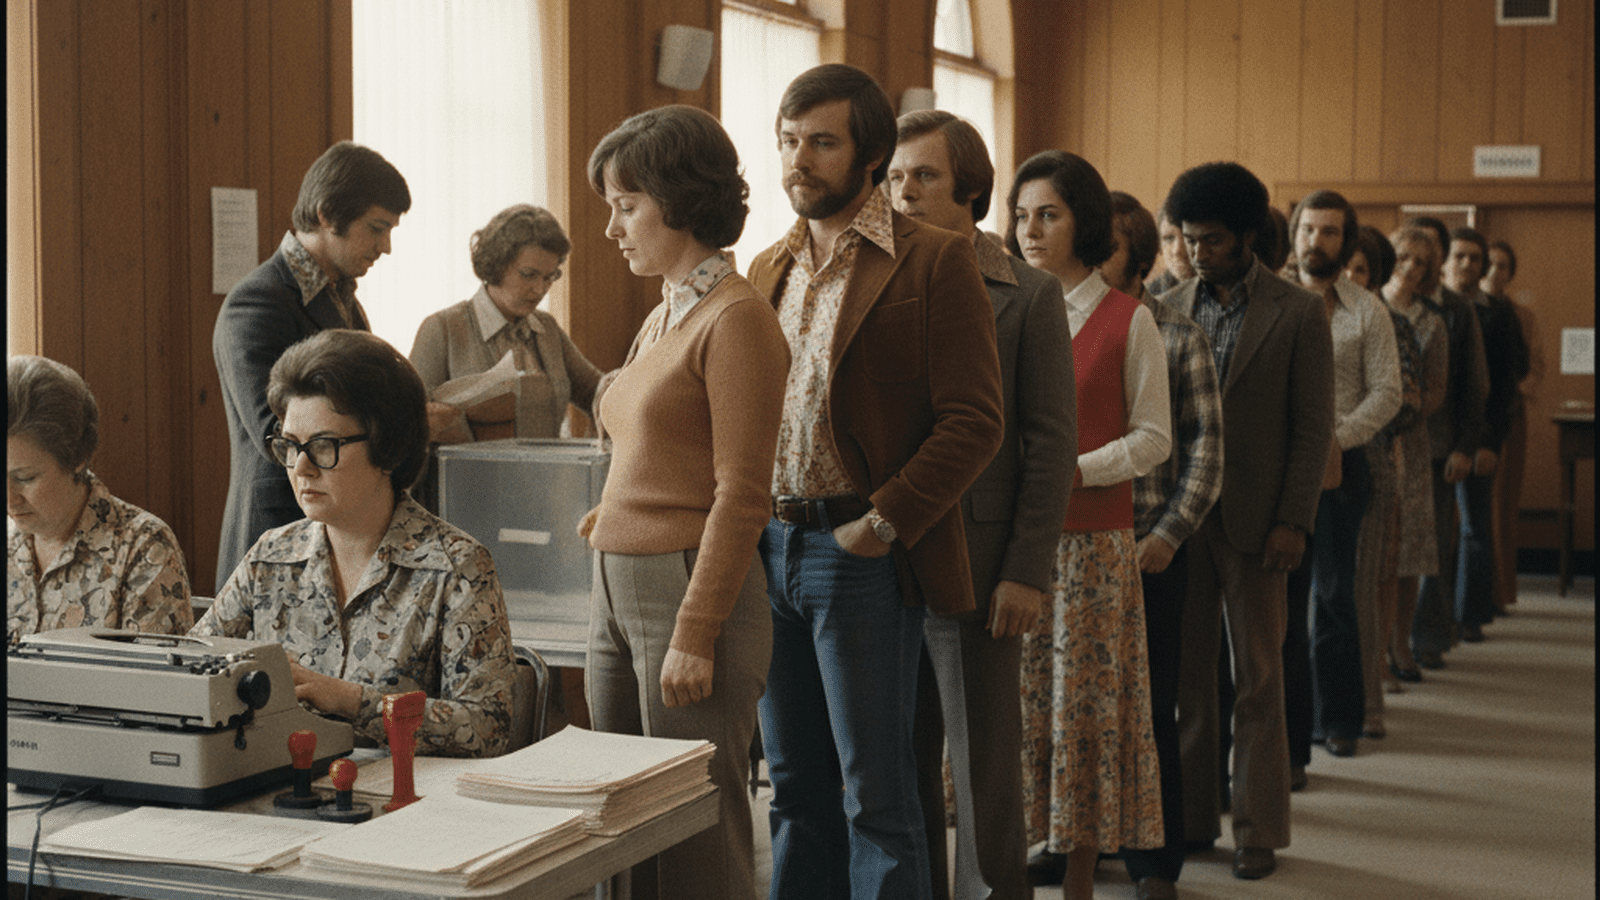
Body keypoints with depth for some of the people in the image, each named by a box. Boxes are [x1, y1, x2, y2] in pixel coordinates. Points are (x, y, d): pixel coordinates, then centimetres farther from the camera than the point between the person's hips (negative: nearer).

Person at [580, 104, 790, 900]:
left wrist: (695, 636, -18)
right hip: (617, 587, 9)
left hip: (693, 586, -9)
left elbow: (740, 495, -16)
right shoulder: (662, 317, 16)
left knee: (698, 833, -2)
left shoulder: (735, 320, -11)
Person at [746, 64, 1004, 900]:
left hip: (862, 558, -6)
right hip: (769, 548, 6)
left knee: (876, 796, 0)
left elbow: (974, 421, -11)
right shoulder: (770, 267, 15)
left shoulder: (934, 262, -6)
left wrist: (883, 524, -16)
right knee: (797, 789, 13)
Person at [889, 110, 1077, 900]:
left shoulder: (1028, 295, -2)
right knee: (903, 765, 12)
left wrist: (1026, 573, -11)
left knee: (984, 767, 4)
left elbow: (1053, 443, -5)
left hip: (974, 563, -4)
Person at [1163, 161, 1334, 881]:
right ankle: (1188, 817, 19)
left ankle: (1258, 830, 12)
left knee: (1257, 679, 4)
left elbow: (1313, 427, -4)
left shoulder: (1298, 313, -3)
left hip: (1254, 520, -3)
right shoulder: (1170, 309, 8)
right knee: (1184, 674, 9)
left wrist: (1293, 521, -10)